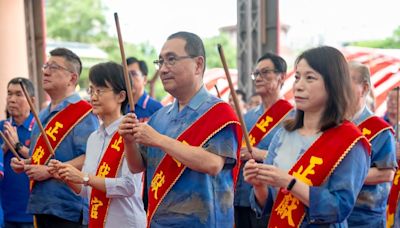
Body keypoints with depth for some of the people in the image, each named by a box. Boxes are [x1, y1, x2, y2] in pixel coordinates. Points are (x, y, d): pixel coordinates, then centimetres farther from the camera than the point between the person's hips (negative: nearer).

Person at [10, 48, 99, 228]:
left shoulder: (83, 113, -12)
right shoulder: (42, 115, 17)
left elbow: (90, 158, -22)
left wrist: (49, 171, -21)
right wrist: (24, 164, 8)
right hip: (40, 205, 9)